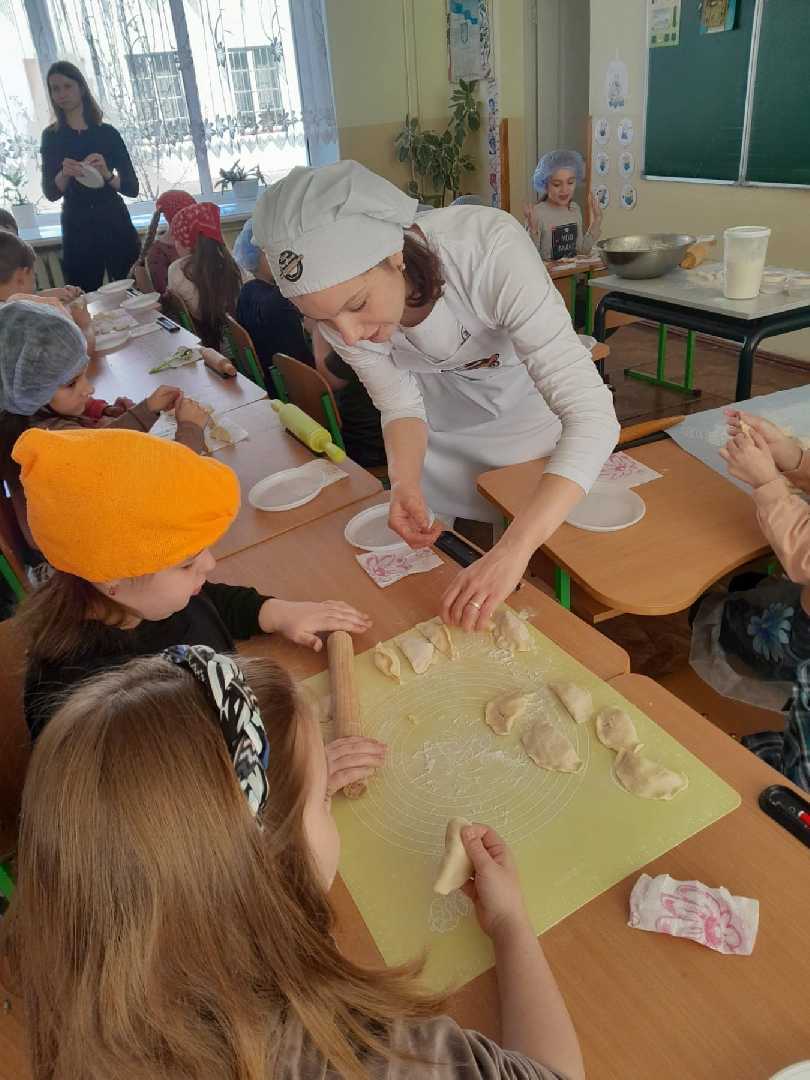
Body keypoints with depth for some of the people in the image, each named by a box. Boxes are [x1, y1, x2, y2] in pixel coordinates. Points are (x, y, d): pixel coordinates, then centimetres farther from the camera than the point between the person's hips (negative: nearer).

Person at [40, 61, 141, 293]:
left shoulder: (107, 133, 3)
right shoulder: (51, 137, 6)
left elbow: (133, 188, -3)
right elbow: (51, 193, -1)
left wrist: (107, 175, -21)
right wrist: (65, 174, -20)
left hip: (116, 226, -1)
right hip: (77, 231, 1)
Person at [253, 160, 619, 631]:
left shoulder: (491, 248, -41)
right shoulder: (336, 298, -27)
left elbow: (592, 415, -44)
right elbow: (401, 405, -13)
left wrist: (514, 551, -55)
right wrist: (405, 483, -33)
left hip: (531, 401, -2)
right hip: (443, 418, 3)